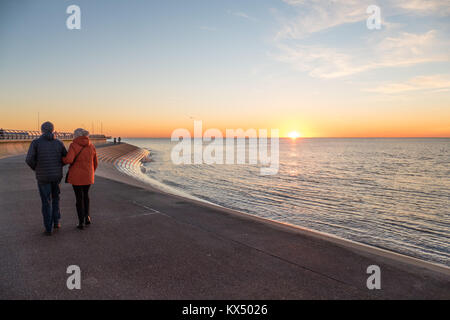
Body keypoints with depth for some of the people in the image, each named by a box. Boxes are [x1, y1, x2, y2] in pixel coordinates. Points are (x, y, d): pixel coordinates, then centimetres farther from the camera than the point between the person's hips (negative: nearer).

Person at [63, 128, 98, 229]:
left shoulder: (73, 146, -11)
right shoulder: (91, 146, 2)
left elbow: (69, 160, -22)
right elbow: (95, 163, 8)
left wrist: (62, 159, 1)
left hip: (76, 176, -3)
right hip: (88, 176, 3)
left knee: (79, 198, 9)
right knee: (85, 195, 24)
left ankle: (81, 222, 11)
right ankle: (87, 216, 16)